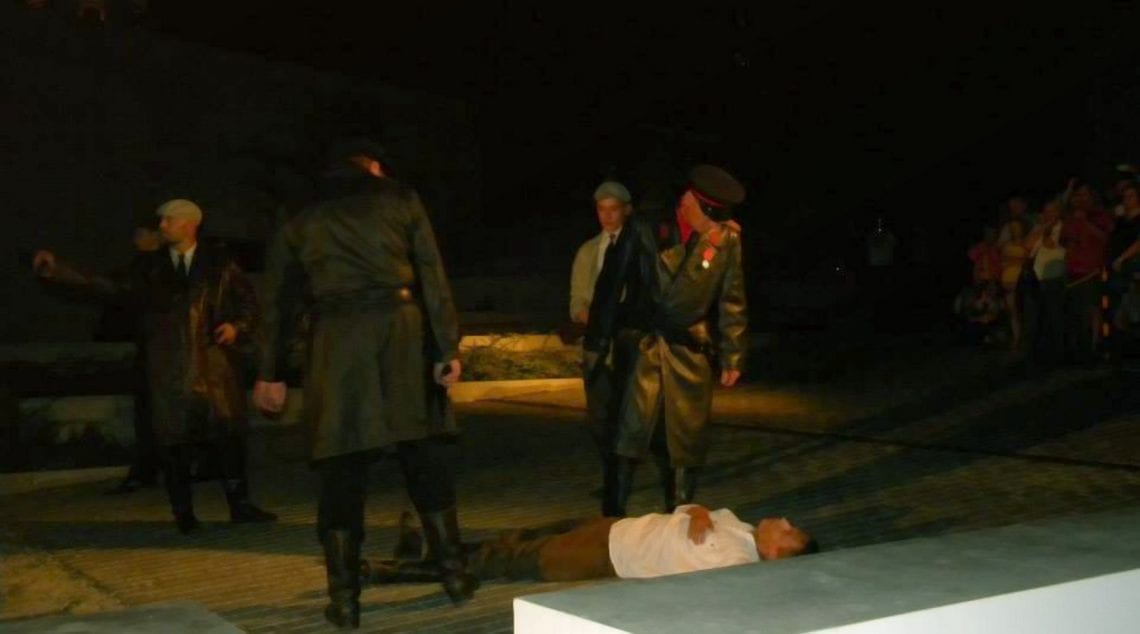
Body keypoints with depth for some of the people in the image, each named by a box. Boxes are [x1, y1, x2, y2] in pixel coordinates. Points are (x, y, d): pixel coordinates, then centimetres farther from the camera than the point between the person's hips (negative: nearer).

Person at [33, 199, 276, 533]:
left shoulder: (219, 262, 8)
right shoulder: (150, 266, 11)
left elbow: (248, 301, 11)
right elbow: (112, 287, 4)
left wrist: (236, 326, -8)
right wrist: (59, 271, -2)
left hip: (214, 362, -1)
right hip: (169, 369, 1)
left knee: (229, 433, -1)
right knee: (175, 442, 2)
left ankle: (240, 505, 11)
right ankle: (184, 514, 13)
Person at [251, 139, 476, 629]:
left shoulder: (301, 223, 18)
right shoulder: (400, 199, 11)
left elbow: (277, 302, 17)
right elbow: (432, 276, 2)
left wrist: (269, 373, 21)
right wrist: (448, 346, 1)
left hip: (336, 342, 1)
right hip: (401, 331, -1)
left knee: (342, 469, 4)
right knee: (426, 456, 10)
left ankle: (344, 598, 5)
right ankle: (453, 572, 14)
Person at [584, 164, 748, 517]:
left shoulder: (727, 239, 2)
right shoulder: (645, 228, -3)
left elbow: (732, 302, 8)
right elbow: (611, 283, 2)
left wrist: (732, 358, 6)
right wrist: (596, 341, 2)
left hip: (691, 351, 2)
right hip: (641, 342, -2)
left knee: (685, 442, 6)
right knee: (630, 433, -9)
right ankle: (613, 522, 1)